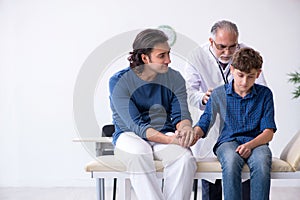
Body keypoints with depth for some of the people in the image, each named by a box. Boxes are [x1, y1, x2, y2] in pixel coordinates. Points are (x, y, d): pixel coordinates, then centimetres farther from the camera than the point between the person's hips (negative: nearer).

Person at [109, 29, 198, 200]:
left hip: (165, 134, 3)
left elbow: (181, 114, -3)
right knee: (140, 155, -37)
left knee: (184, 157, -30)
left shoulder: (175, 79, 2)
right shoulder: (119, 81, -10)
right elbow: (136, 125, -18)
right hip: (130, 135, -2)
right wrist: (170, 139, -31)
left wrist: (185, 127, -29)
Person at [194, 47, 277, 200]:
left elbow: (268, 132, 2)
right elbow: (203, 124, 6)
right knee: (231, 162, -37)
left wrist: (250, 145, -18)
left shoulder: (264, 94, 6)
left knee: (261, 163, -36)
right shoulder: (219, 94, 7)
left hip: (256, 142, 0)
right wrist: (193, 134, -18)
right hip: (227, 142, 0)